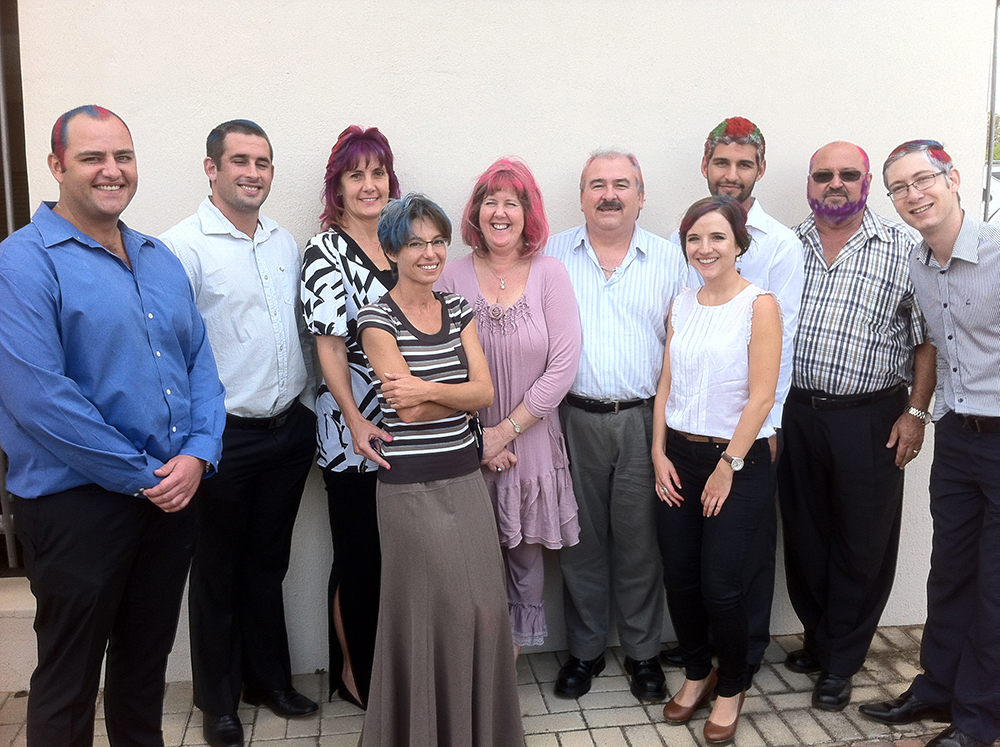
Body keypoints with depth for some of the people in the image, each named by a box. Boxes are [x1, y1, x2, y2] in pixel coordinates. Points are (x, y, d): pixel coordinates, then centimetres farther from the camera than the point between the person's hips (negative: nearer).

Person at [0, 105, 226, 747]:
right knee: (69, 680, 10)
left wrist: (198, 456, -7)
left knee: (147, 658, 21)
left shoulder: (161, 259, 10)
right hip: (76, 502, -6)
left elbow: (200, 360, 9)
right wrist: (141, 475, -16)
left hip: (173, 495, 6)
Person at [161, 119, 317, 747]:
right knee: (219, 570, 10)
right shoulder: (185, 245, -11)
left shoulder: (286, 244, 9)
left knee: (268, 561, 19)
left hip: (289, 430, 6)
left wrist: (307, 406, 11)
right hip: (226, 435, -5)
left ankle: (270, 678, 35)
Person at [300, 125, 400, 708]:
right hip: (353, 430, -6)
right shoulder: (326, 251, -8)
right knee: (359, 556, 7)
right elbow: (330, 346, -13)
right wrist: (356, 422, -21)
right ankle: (354, 673, 26)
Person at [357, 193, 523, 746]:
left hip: (465, 477, 5)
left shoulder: (458, 309, 8)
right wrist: (460, 394, -8)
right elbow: (408, 409, -17)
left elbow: (484, 393, -3)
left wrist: (427, 390, -15)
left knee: (483, 608, 9)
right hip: (411, 487, -5)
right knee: (430, 613, 3)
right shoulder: (378, 319, -9)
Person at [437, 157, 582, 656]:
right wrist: (476, 433, -9)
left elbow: (563, 365, -8)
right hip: (469, 441, 0)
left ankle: (520, 641, 31)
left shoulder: (549, 274, -4)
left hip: (531, 438, 0)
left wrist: (508, 429, -10)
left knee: (526, 548, 11)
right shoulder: (455, 276, -2)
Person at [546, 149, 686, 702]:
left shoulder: (669, 260, 5)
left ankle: (642, 652, 26)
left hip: (644, 421, 0)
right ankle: (584, 650, 26)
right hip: (575, 419, 0)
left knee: (640, 541, 8)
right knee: (581, 538, 10)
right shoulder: (553, 256, 4)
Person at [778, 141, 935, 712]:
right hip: (795, 414, 3)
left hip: (870, 419, -3)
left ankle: (840, 663, 21)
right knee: (804, 536, 13)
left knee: (862, 546, 6)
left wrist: (916, 412, -7)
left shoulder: (903, 248, -2)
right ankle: (818, 638, 33)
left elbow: (927, 338, -1)